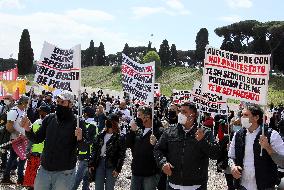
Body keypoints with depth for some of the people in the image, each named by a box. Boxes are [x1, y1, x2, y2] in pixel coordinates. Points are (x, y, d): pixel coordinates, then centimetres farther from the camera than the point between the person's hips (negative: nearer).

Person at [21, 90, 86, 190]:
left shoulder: (77, 123, -8)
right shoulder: (49, 119, 4)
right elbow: (37, 139, 8)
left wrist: (79, 139, -29)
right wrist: (28, 130, -9)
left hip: (64, 172, -4)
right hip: (44, 169, 4)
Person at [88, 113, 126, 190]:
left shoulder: (119, 138, -5)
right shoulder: (101, 135, 10)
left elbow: (121, 155, -8)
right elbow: (94, 150, 10)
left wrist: (118, 169, -13)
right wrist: (91, 164, 3)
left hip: (111, 165, -4)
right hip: (99, 163, 4)